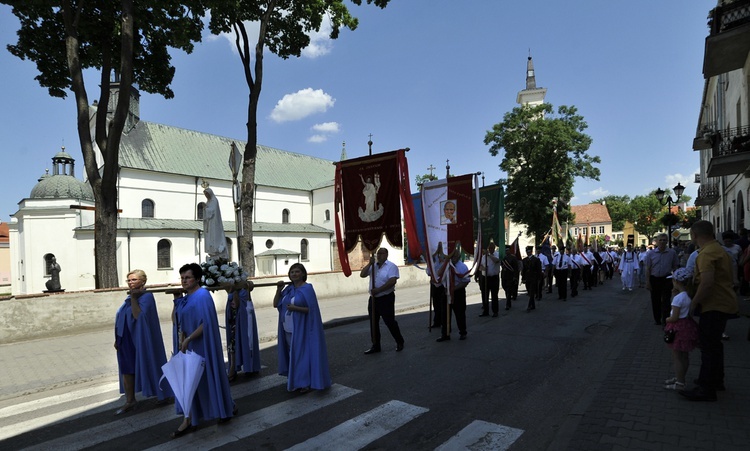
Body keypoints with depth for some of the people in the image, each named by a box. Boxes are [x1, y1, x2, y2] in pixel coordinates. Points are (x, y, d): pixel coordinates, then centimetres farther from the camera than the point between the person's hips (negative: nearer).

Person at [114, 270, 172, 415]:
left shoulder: (147, 297, -14)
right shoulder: (130, 298, 9)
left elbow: (138, 316, -27)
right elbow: (122, 319, 15)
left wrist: (133, 297, -22)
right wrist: (118, 339, 12)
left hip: (141, 340, -7)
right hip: (127, 341, 7)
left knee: (148, 366, 5)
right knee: (127, 370, 9)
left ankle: (163, 394, 23)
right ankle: (130, 401, 19)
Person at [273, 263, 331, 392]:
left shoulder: (307, 288, -10)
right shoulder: (288, 289, 8)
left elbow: (312, 309, -14)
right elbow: (276, 304, 7)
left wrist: (296, 308, -25)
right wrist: (279, 289, -6)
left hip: (301, 330, -6)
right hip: (288, 329, 6)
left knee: (302, 354, 0)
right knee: (292, 355, 14)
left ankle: (306, 383, 12)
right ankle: (295, 381, 29)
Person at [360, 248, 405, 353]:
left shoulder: (391, 266, -7)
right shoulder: (373, 266, 12)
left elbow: (392, 281, -20)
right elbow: (362, 275, 0)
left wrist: (379, 290, -22)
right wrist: (370, 264, -11)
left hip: (386, 298, -6)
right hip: (373, 298, 6)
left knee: (390, 322, -1)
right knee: (373, 323, 10)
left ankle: (400, 342, 19)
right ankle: (375, 345, 21)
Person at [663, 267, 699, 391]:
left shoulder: (677, 298, -23)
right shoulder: (689, 295, 1)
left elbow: (674, 317, -23)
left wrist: (667, 320, -1)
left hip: (679, 328, -9)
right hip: (688, 325, 9)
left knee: (677, 357, 1)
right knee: (684, 356, 18)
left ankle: (679, 383, 9)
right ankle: (679, 378, 32)